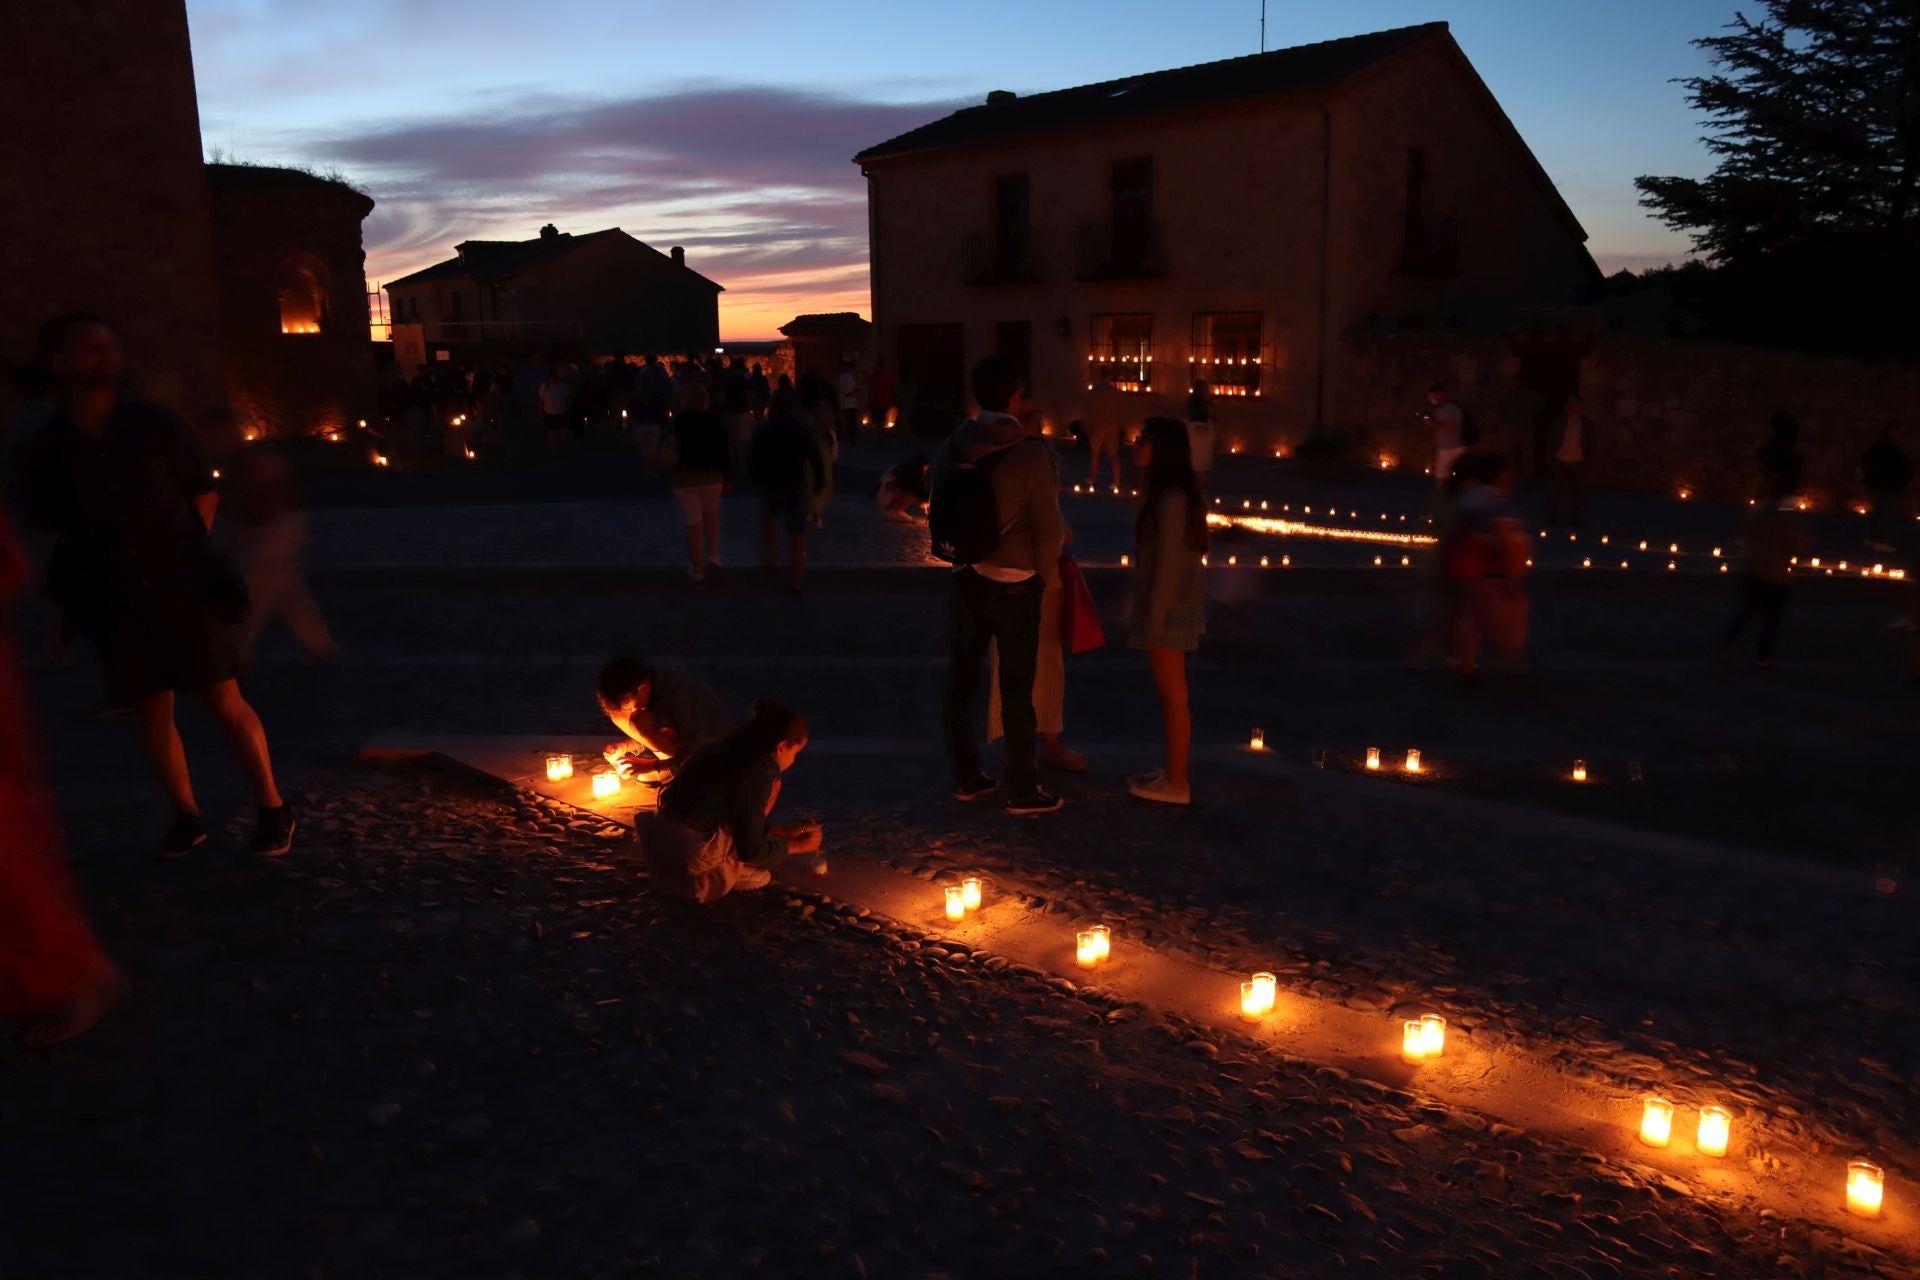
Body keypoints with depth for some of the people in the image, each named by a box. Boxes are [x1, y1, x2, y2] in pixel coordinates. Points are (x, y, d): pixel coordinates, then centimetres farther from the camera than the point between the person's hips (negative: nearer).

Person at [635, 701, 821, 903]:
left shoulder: (733, 751, 10)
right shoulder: (757, 773, -16)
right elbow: (751, 851, -11)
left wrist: (786, 832, 26)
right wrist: (797, 845, 5)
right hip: (693, 860, -8)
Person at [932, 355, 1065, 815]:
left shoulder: (954, 446, -1)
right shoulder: (1030, 450, -16)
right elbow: (1047, 525, -14)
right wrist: (1048, 574, 2)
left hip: (967, 578, 5)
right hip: (1015, 583, -5)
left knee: (962, 678, 13)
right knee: (1016, 688, 3)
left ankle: (965, 776, 24)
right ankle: (1023, 790, 12)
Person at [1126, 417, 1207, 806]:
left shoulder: (1171, 499, -20)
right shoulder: (1169, 493, 9)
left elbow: (1168, 564, -21)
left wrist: (1153, 622, -18)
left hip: (1169, 609, -10)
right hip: (1171, 606, 10)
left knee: (1172, 695, 0)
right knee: (1169, 693, 17)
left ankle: (1177, 783, 10)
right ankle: (1173, 771, 28)